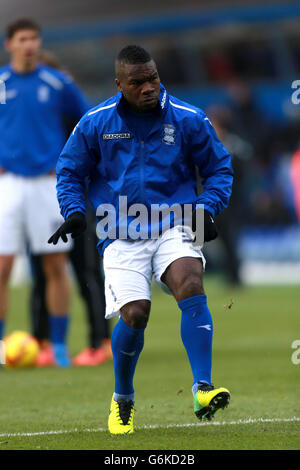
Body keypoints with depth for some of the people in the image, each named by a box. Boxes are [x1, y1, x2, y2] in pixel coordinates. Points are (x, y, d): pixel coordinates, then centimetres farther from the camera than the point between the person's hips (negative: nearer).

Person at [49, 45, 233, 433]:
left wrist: (206, 208, -4)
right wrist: (74, 212, -2)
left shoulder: (187, 120, 1)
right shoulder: (95, 123, 2)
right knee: (134, 315, -14)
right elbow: (69, 171, 15)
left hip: (173, 227, 0)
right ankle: (122, 399, 14)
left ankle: (202, 390, -31)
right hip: (121, 237, 0)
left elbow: (219, 168, 12)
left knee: (190, 285, -28)